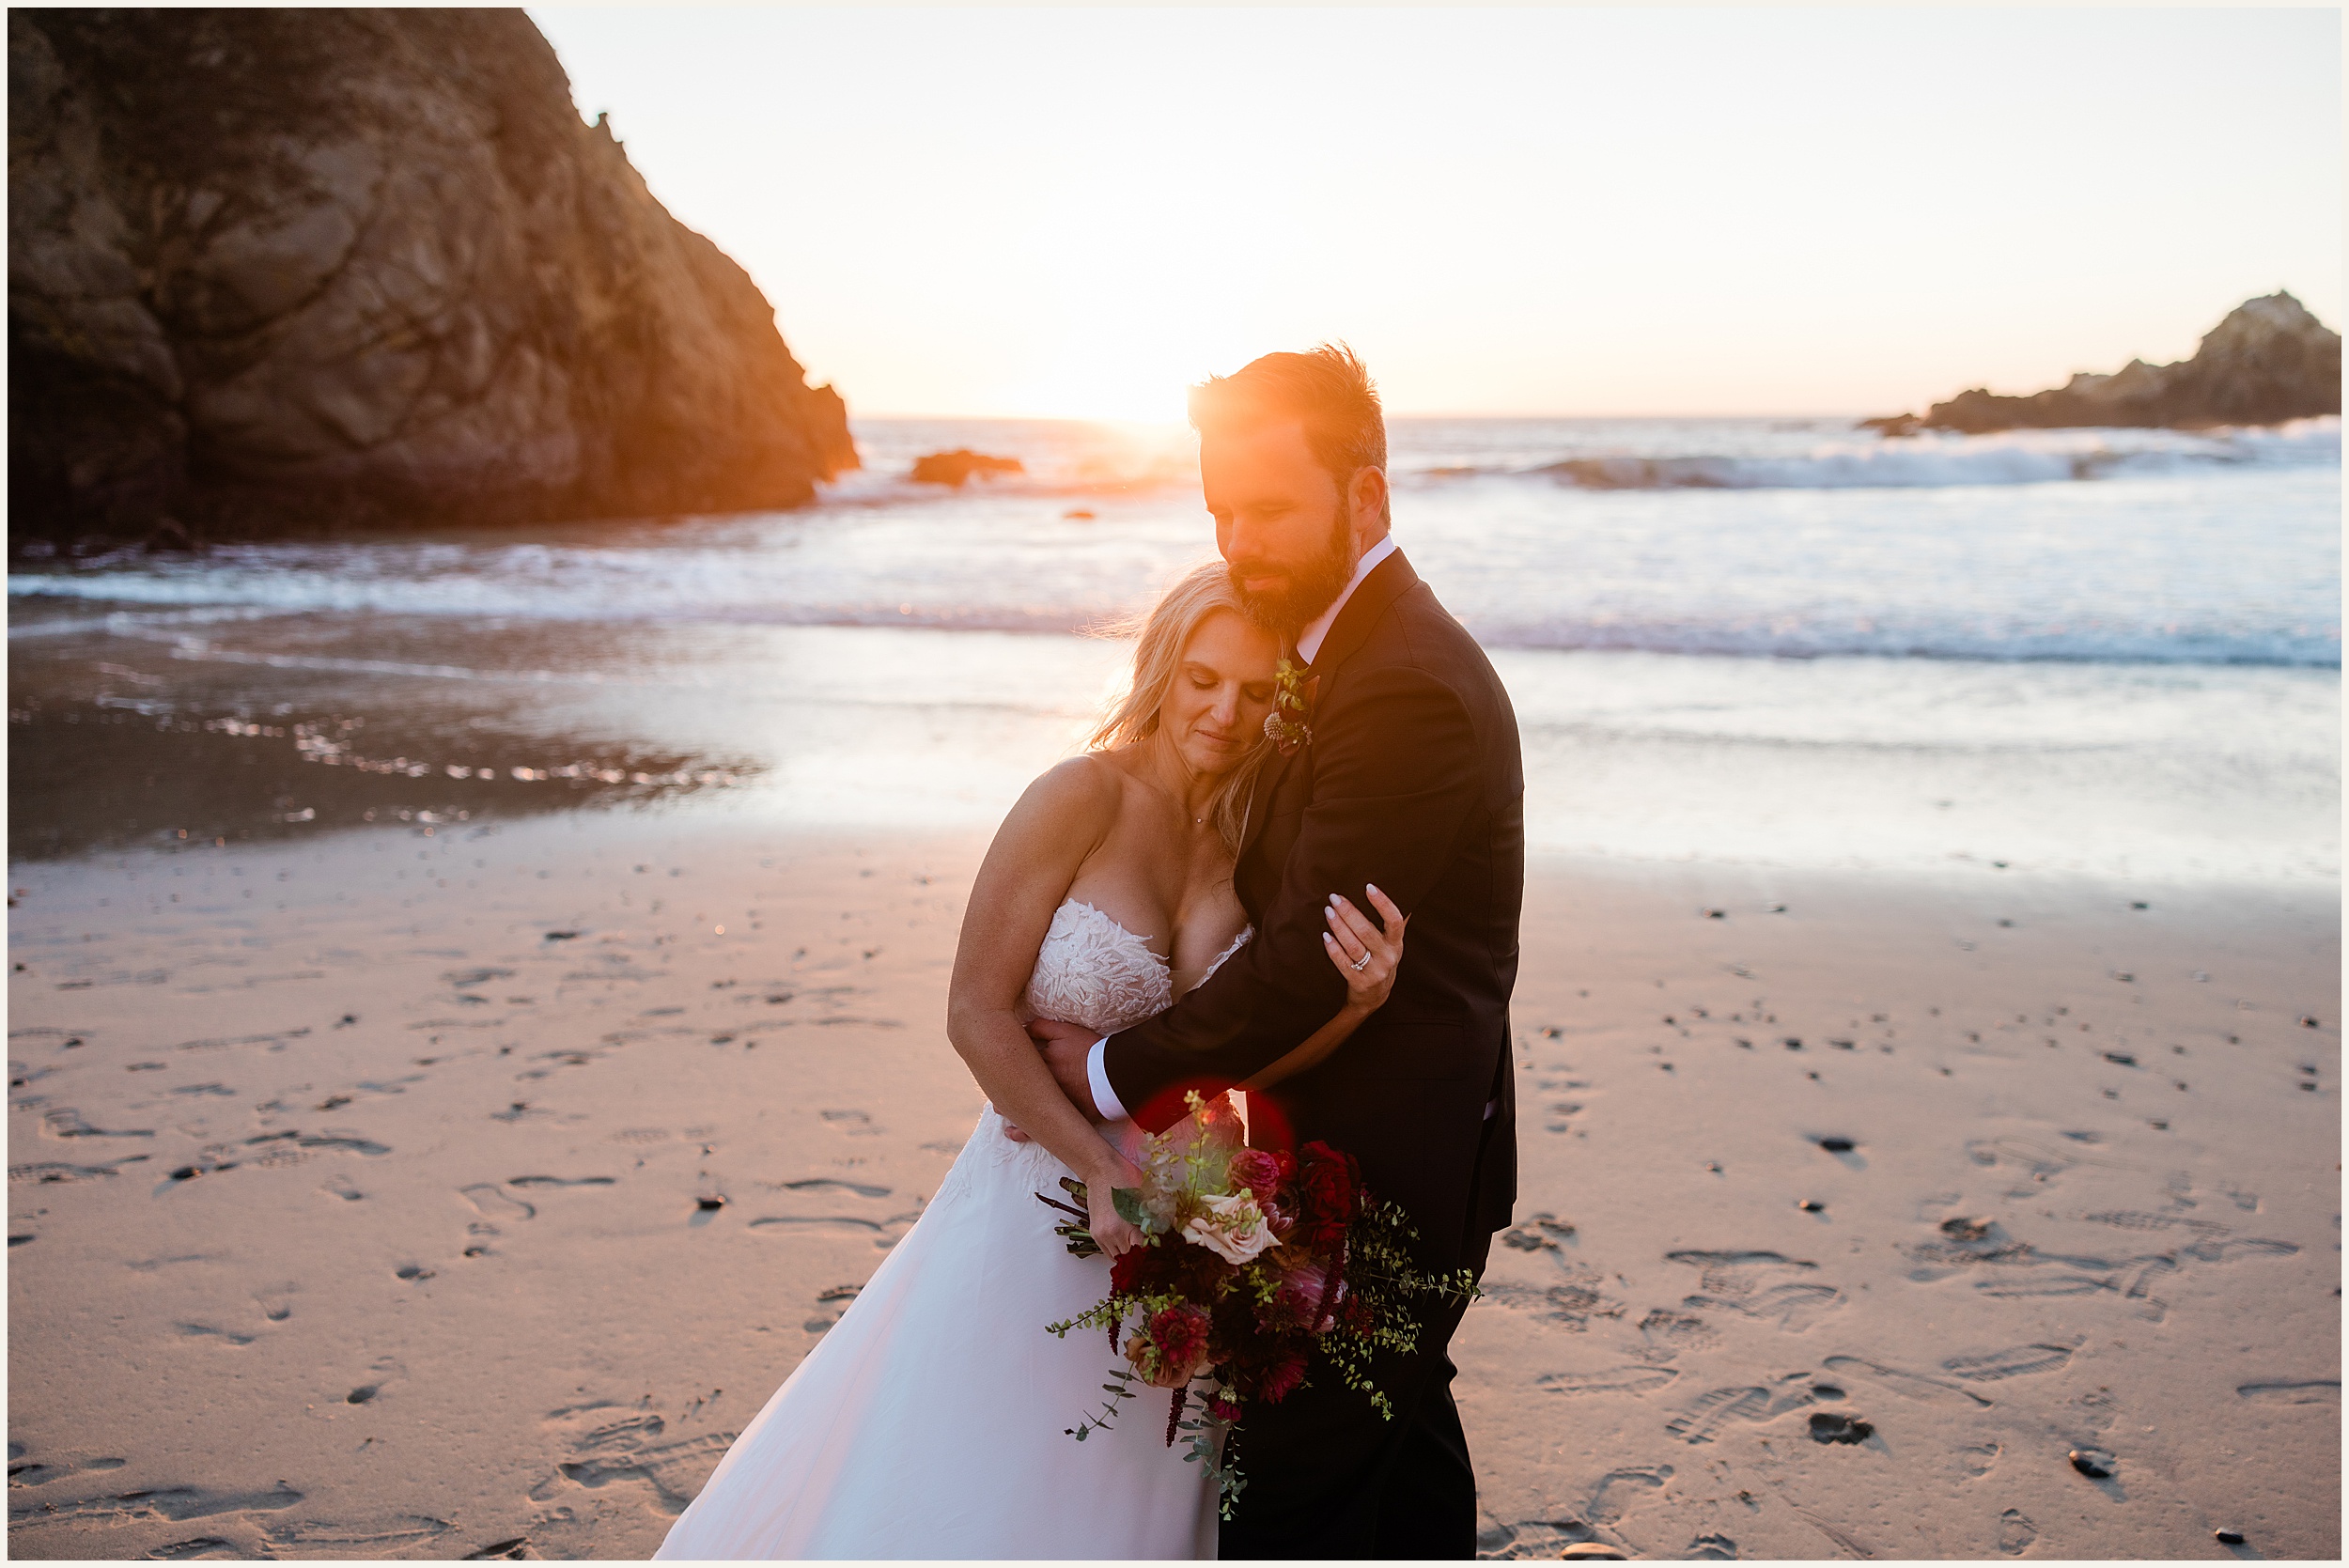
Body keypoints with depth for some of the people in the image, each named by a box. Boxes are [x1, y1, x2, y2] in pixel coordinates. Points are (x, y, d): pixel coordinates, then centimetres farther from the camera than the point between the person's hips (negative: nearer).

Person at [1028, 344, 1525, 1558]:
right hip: (1396, 1147, 10)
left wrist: (1121, 1072, -11)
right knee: (1401, 1428, 25)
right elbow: (1286, 896, 13)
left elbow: (1308, 956, -24)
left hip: (1381, 1163, -10)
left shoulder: (1407, 686, -25)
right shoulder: (1358, 644, 8)